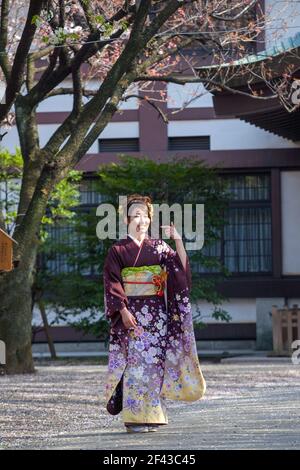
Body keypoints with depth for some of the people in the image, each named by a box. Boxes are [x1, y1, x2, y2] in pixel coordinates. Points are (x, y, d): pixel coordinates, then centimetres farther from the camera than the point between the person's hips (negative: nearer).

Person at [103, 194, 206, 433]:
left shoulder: (160, 248, 10)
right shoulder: (118, 251, 2)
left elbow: (181, 269, -1)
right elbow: (112, 287, -3)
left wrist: (178, 239, -10)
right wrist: (124, 312, -14)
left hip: (157, 314, 3)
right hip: (131, 314, -3)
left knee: (155, 361, 0)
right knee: (135, 361, -8)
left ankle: (153, 414, 7)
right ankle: (135, 418, -6)